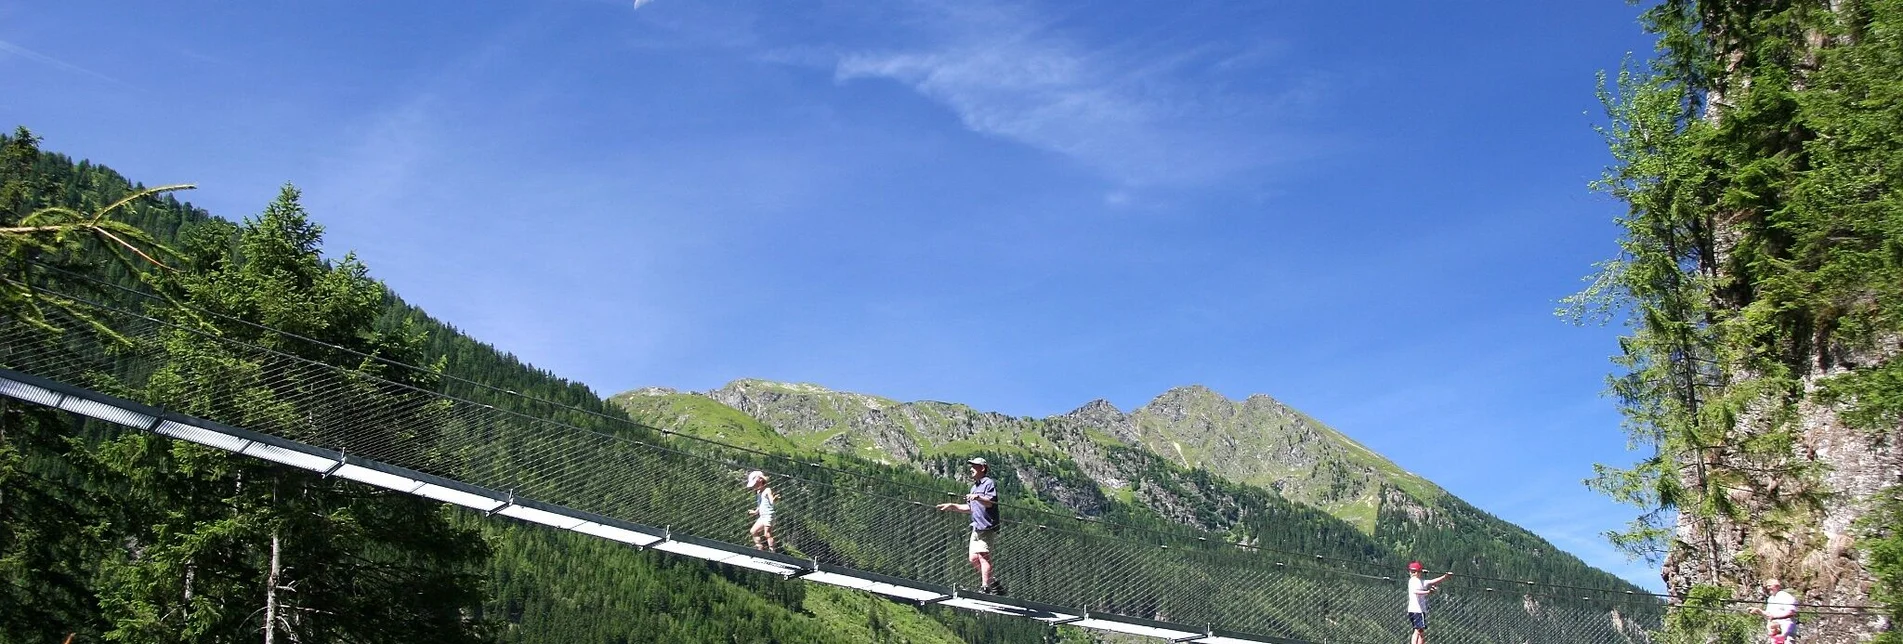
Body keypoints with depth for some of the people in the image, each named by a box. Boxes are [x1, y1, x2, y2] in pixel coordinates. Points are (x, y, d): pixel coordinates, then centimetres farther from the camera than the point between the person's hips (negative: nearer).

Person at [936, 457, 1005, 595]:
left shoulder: (989, 483, -5)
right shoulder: (974, 487, 25)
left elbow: (990, 502, -21)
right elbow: (970, 508, 31)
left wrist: (978, 497, -38)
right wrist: (952, 507, 25)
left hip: (987, 527, -9)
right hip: (976, 528, 10)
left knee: (983, 556, -16)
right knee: (973, 559, 5)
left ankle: (985, 587, -19)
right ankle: (994, 582, 14)